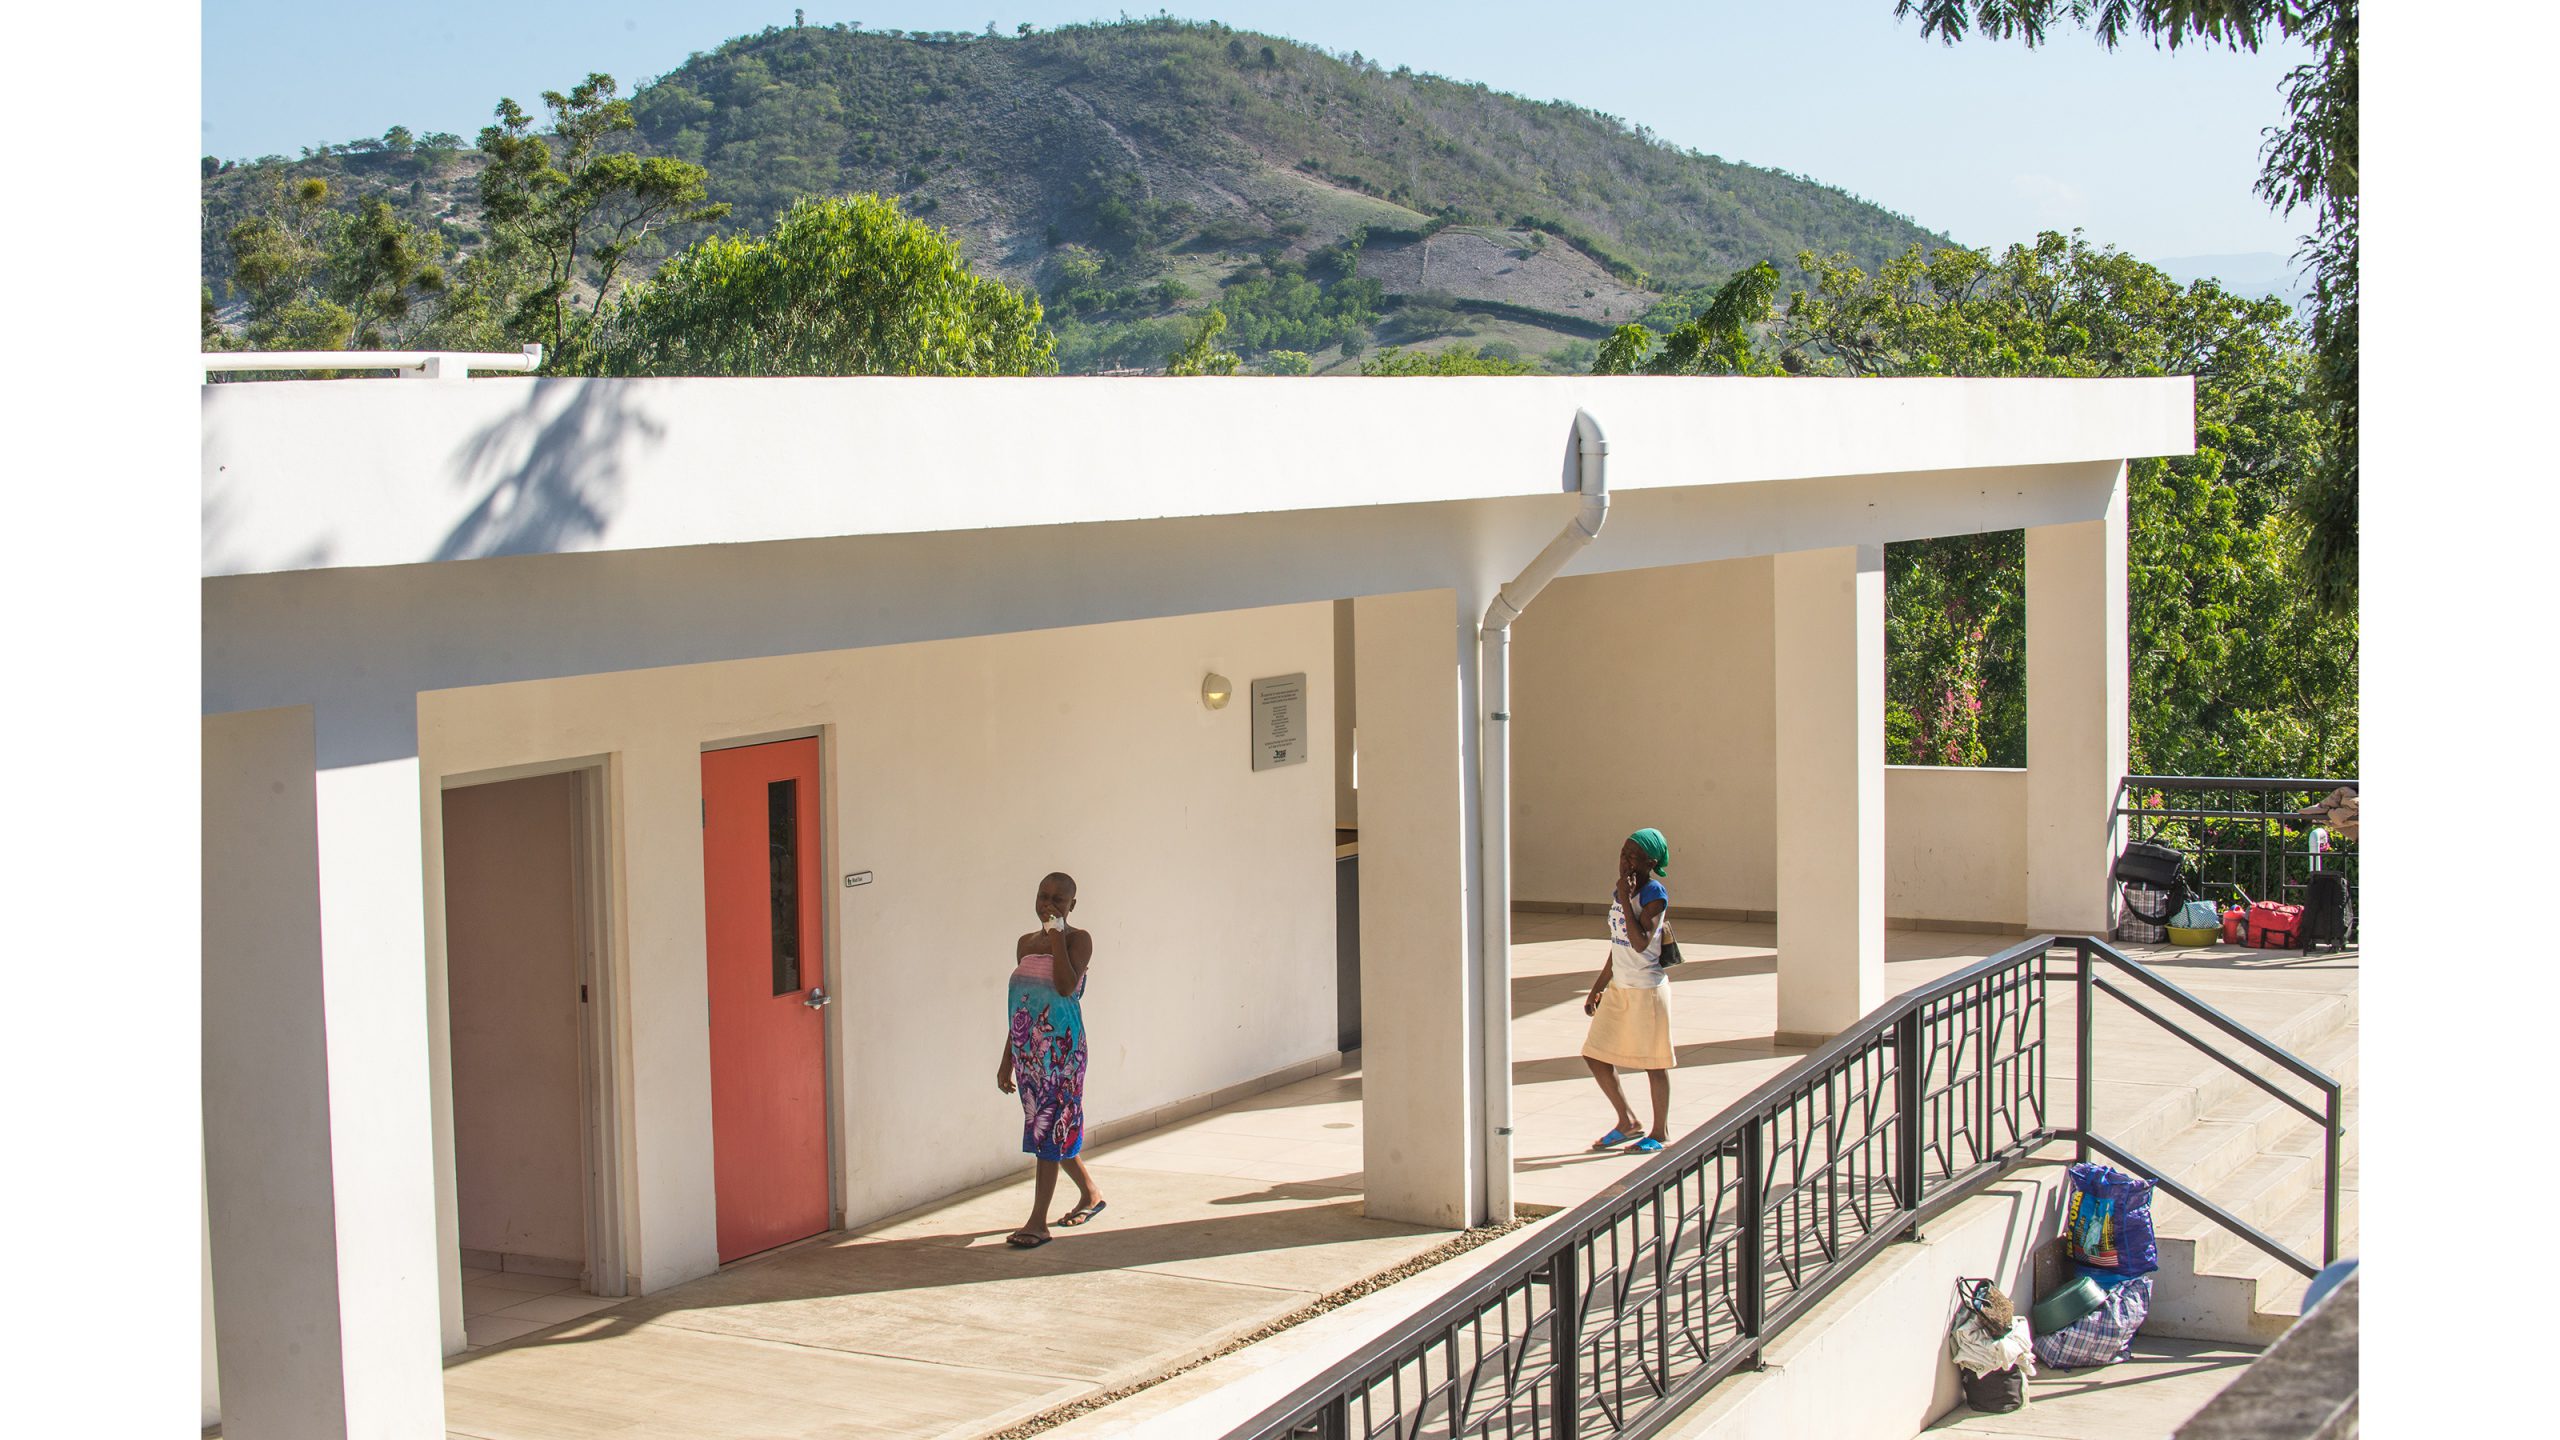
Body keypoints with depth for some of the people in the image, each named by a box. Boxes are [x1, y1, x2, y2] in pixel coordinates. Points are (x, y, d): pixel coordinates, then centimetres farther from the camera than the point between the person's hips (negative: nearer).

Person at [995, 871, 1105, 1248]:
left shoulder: (1078, 940, -6)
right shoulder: (1026, 943, 13)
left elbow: (1067, 986, -24)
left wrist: (1056, 935, -20)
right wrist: (1007, 1059, 19)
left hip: (1061, 1046, -7)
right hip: (1027, 1047, 7)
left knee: (1049, 1127, -8)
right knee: (1052, 1128, 15)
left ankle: (1038, 1221, -6)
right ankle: (1090, 1194, 35)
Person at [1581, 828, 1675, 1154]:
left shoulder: (1654, 893, -15)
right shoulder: (1620, 891, 9)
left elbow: (1640, 943, -27)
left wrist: (1625, 899, -25)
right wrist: (1598, 988, 20)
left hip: (1646, 991, -8)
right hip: (1619, 988, 9)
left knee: (1653, 1062, 3)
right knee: (1595, 1055, 9)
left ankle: (1661, 1132, 16)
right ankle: (1629, 1123, 22)